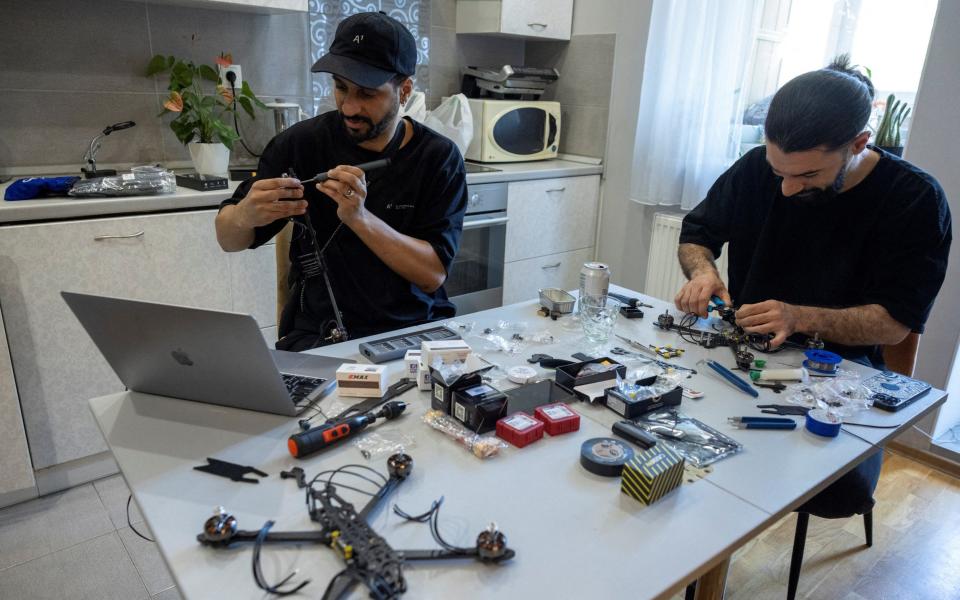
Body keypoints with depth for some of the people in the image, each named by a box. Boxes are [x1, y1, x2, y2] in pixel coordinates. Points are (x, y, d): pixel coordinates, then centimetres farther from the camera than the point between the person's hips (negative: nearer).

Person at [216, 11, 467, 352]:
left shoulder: (439, 158, -5)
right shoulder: (302, 142, -3)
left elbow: (433, 274, -11)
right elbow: (229, 241, 4)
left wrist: (360, 218, -25)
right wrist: (244, 215, -20)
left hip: (415, 330, 1)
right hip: (318, 335, 0)